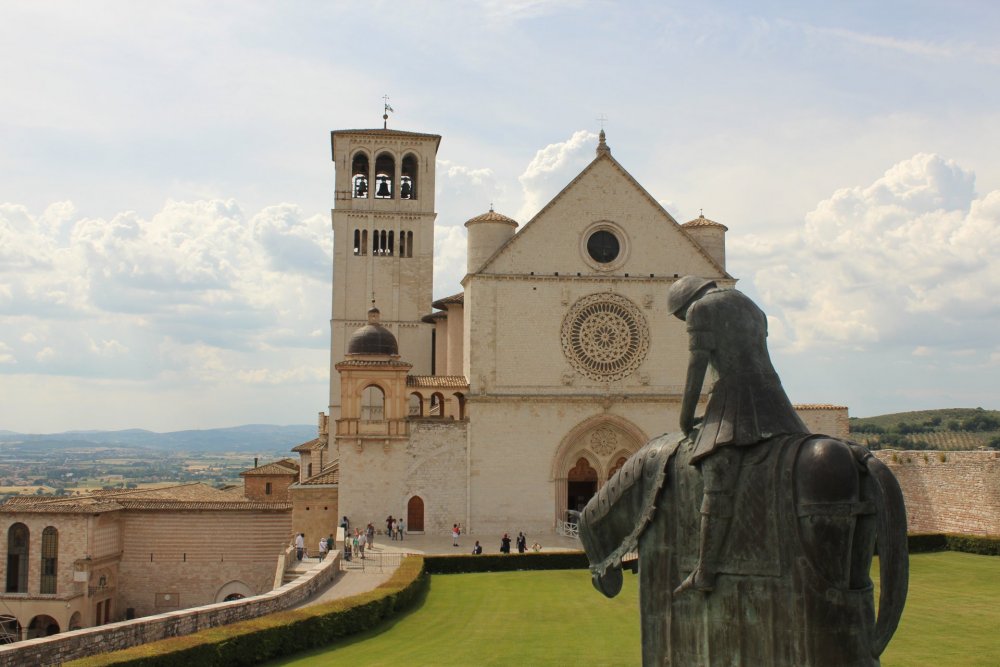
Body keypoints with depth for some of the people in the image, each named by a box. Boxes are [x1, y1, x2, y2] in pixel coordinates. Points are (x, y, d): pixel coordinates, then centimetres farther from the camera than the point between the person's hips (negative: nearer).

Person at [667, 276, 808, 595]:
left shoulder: (701, 309, 5)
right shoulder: (753, 308, 27)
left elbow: (696, 367, -1)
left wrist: (685, 418, 6)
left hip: (733, 394, -8)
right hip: (771, 394, 8)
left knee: (718, 480, -16)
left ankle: (705, 573, -24)